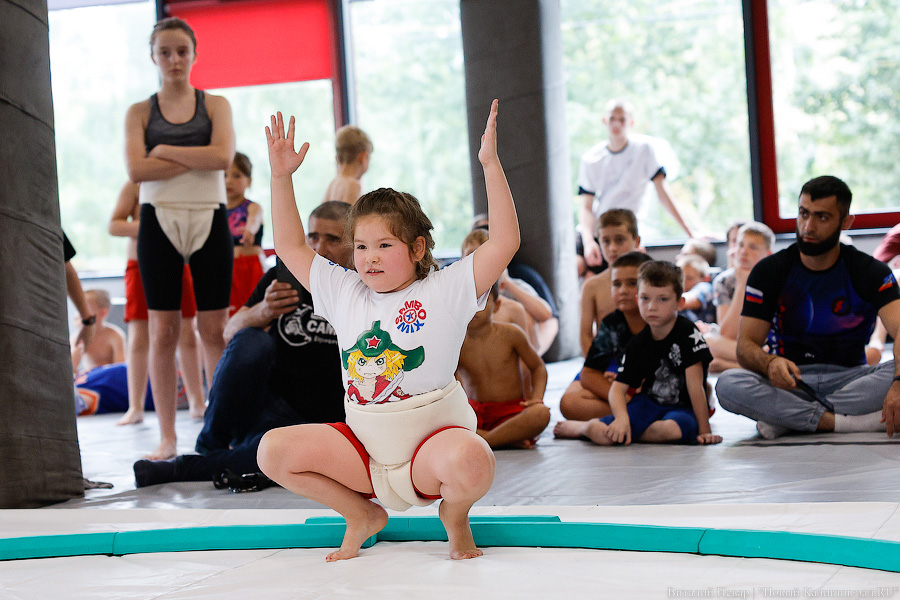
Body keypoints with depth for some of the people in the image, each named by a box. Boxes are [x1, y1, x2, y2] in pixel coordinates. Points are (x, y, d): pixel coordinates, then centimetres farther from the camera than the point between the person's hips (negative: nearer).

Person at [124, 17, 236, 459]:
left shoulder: (215, 105, 9)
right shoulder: (139, 113, 8)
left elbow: (223, 157, -10)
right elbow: (136, 170, -8)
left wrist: (166, 151, -8)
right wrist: (197, 159, -10)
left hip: (208, 220, 0)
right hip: (159, 222, 0)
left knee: (214, 329, 0)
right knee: (163, 331, 0)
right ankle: (167, 436, 4)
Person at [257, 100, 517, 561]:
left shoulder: (444, 291, -4)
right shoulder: (344, 293, 9)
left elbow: (505, 242, -14)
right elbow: (290, 247, 14)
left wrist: (490, 164, -18)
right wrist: (281, 176, 7)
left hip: (433, 436, -4)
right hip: (364, 446, 5)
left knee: (471, 463, -38)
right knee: (273, 450, -13)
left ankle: (454, 514, 2)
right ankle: (361, 514, 9)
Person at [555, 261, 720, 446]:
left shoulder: (688, 334, -14)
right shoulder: (637, 344, 0)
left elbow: (695, 386, -19)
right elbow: (618, 388, -3)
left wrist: (704, 430, -20)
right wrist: (622, 417, -25)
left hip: (682, 409, -3)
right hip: (648, 404, 3)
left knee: (672, 429, -40)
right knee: (600, 433, -22)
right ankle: (584, 426, 15)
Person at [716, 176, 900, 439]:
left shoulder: (871, 272, -2)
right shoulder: (768, 271, 1)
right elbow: (746, 346, -5)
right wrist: (770, 363, -32)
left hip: (848, 379, 0)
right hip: (790, 382, 0)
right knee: (728, 385, -30)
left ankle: (787, 420, -28)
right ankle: (848, 422, -32)